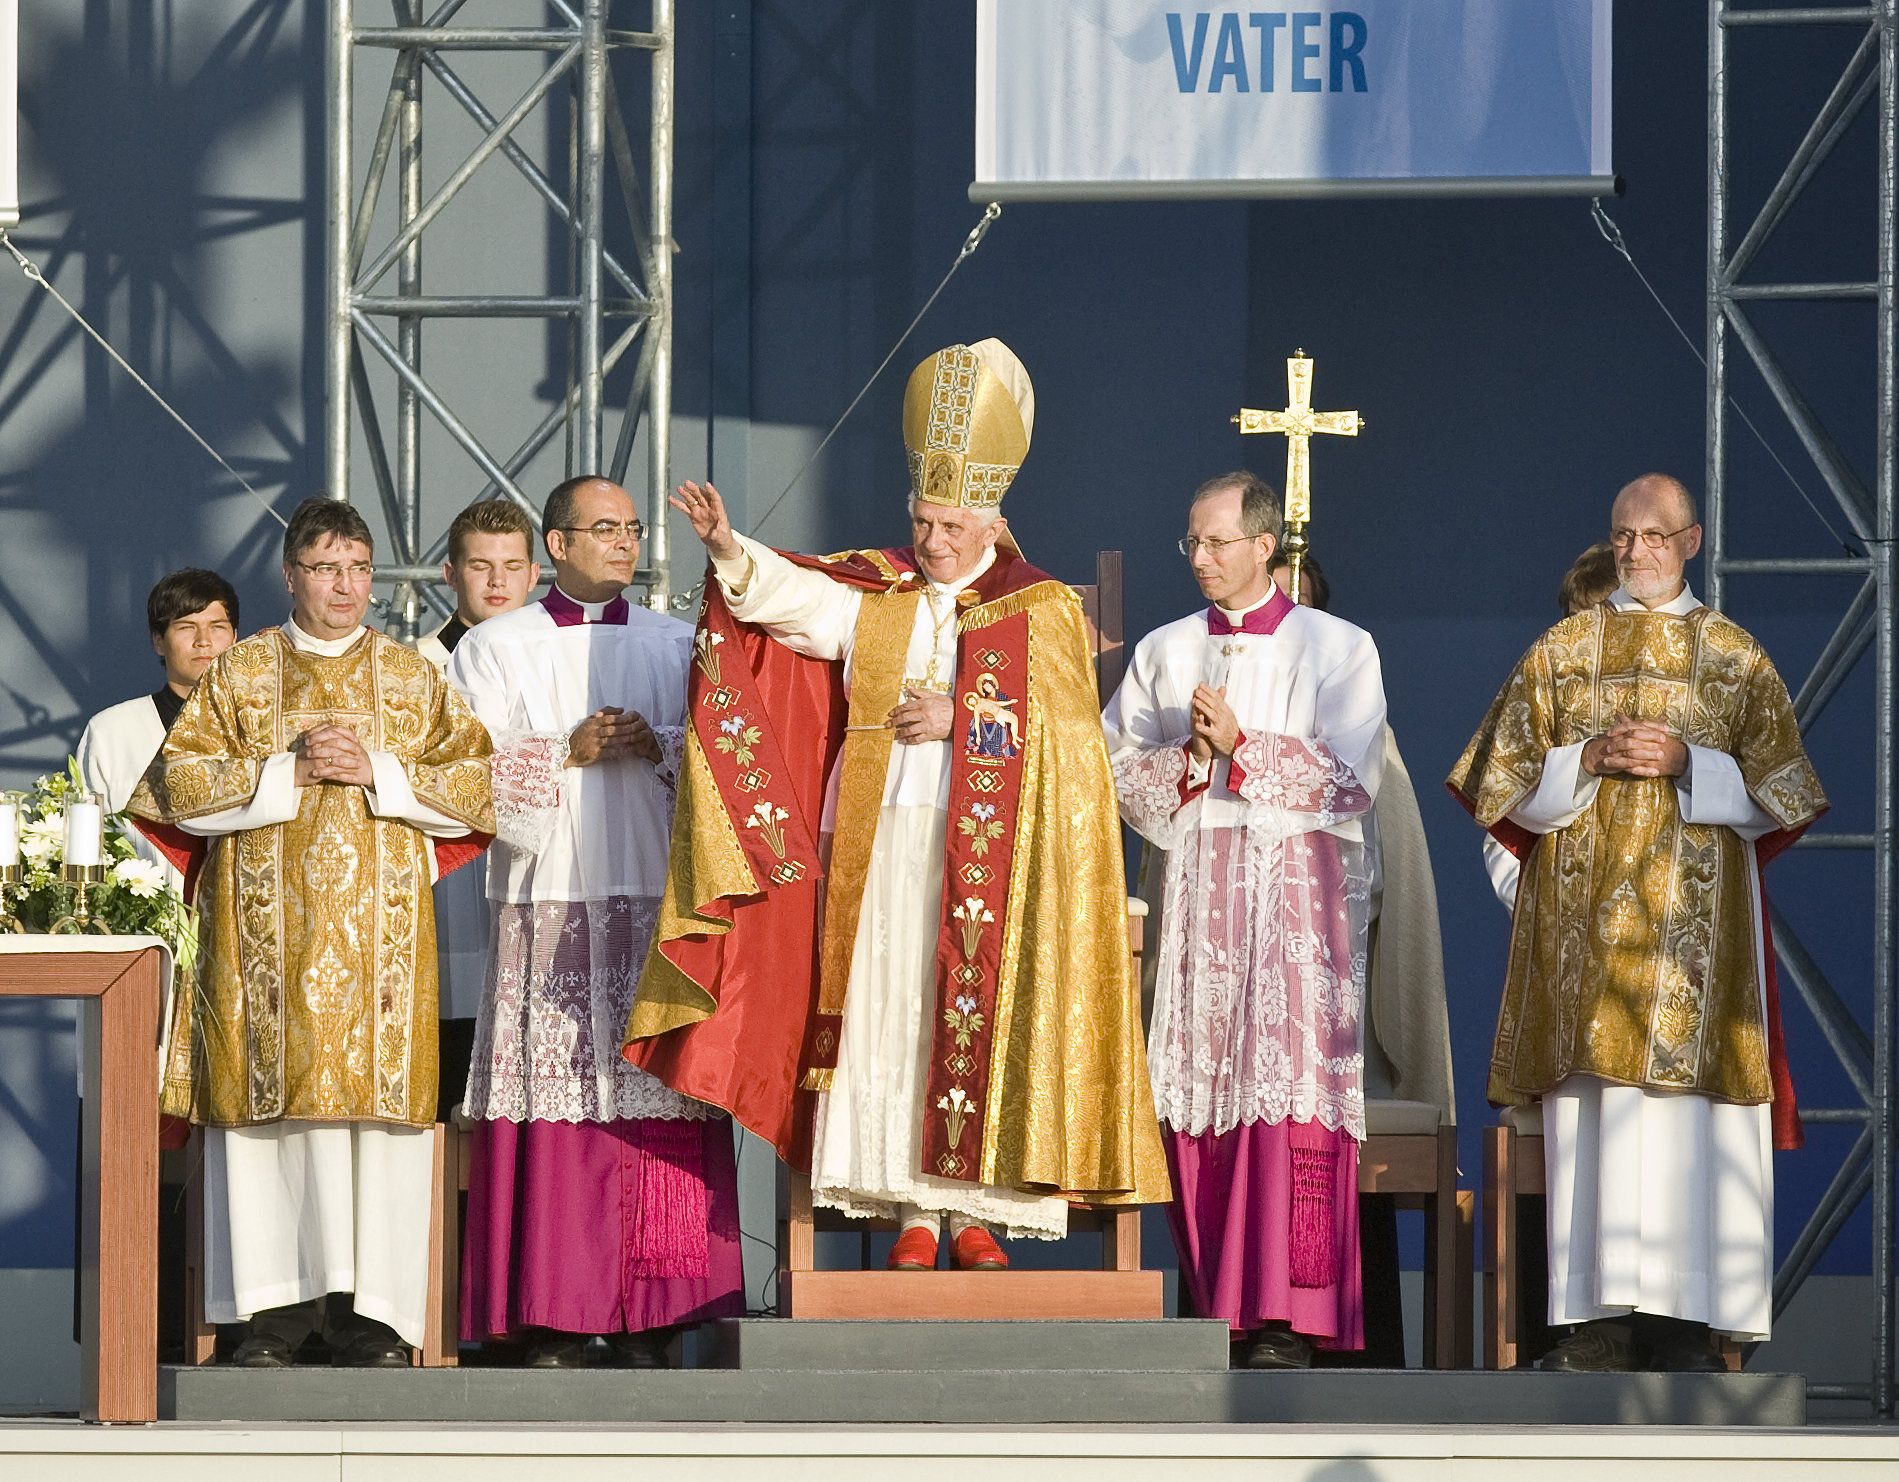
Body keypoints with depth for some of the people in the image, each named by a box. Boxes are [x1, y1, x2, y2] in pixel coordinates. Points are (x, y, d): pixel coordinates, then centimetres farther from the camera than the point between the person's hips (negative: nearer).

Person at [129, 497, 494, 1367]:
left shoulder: (413, 678, 11)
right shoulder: (239, 673, 9)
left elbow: (478, 787, 3)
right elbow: (179, 783, -1)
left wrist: (379, 773, -10)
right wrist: (289, 772, -12)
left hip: (381, 929, 0)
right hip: (266, 928, 0)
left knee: (375, 1095, -6)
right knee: (273, 1098, -5)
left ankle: (367, 1312, -4)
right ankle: (275, 1304, -2)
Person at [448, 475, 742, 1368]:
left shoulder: (677, 647, 16)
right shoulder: (497, 649, 10)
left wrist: (659, 746, -6)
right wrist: (570, 753, -9)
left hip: (659, 900, 2)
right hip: (548, 902, -2)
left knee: (657, 1111, -5)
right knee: (553, 1102, -8)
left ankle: (647, 1315, -3)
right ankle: (552, 1316, -6)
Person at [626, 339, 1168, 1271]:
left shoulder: (1040, 611, 6)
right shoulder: (874, 596, 10)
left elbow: (1064, 730, -3)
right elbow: (792, 597, -8)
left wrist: (960, 719, -11)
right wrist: (730, 553, -27)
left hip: (989, 858, -2)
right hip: (881, 853, 2)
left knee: (981, 1029, -5)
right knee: (890, 1025, -3)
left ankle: (976, 1214, -1)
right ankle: (911, 1216, -2)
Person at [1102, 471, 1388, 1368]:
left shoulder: (1334, 649, 4)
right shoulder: (1164, 653, 16)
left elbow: (1350, 780, -6)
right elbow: (1118, 774, 11)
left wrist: (1242, 747, -11)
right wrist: (1186, 761, -7)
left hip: (1297, 891, -4)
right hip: (1194, 886, 4)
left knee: (1287, 1084, -12)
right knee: (1197, 1096, -2)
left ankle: (1288, 1320, -16)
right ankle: (1220, 1315, 1)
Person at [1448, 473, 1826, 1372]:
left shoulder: (1736, 658, 10)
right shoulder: (1563, 650, 12)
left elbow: (1774, 792, 4)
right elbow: (1509, 782, 7)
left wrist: (1687, 762, -11)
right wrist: (1591, 758, -9)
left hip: (1694, 919, -1)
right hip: (1584, 918, 1)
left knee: (1687, 1110, -8)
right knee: (1593, 1104, -6)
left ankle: (1684, 1324, -9)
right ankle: (1600, 1322, -7)